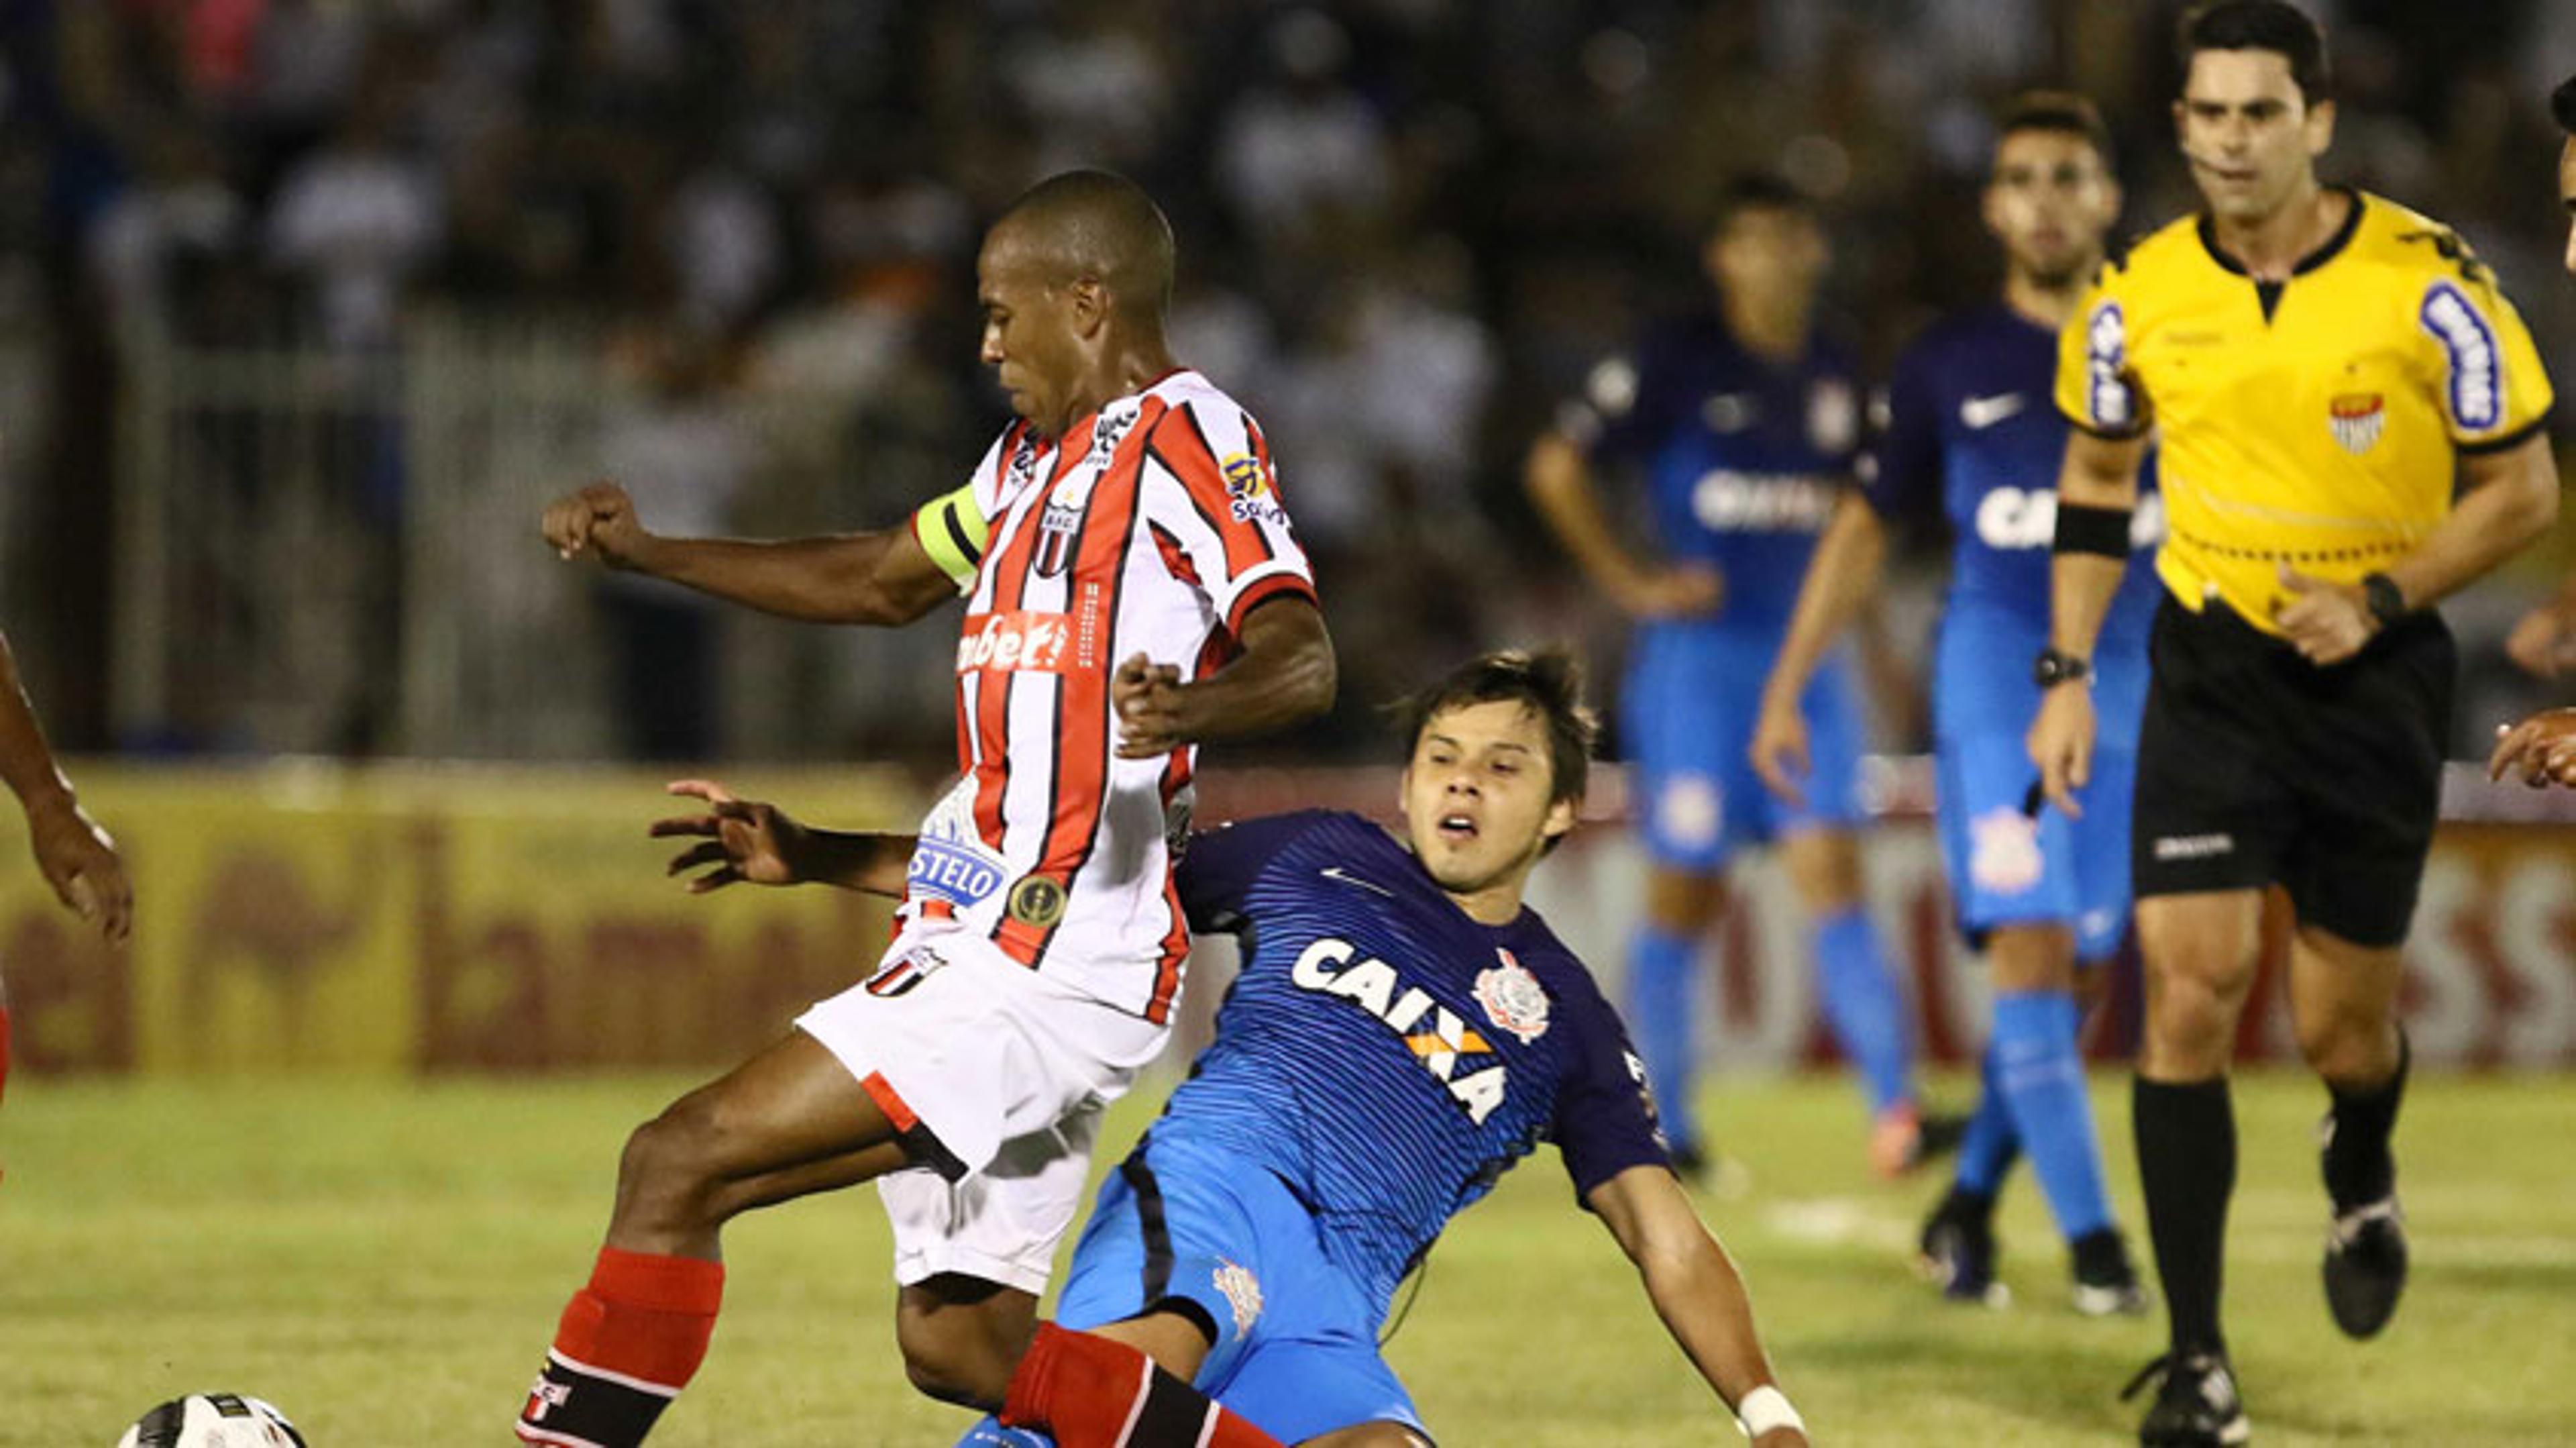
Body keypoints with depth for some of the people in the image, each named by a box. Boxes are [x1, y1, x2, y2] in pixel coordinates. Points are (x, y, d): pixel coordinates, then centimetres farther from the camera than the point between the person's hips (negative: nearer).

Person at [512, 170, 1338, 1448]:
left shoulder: (1190, 435, -8)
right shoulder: (1038, 456, 21)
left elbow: (1302, 657, -21)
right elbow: (882, 583, 35)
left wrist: (1192, 706, -43)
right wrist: (648, 553, 29)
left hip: (1051, 960, -10)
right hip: (981, 948, 10)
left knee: (679, 1163, -14)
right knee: (957, 1345, 11)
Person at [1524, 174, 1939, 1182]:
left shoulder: (1832, 377, 11)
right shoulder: (1677, 363, -5)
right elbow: (1557, 468, -6)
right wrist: (1631, 585, -8)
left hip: (1806, 661, 4)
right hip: (1700, 655, -4)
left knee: (1831, 873, -8)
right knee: (1683, 894, 3)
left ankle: (1893, 1105, -17)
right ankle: (1664, 1126, 15)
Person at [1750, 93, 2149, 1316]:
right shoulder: (1950, 366, 6)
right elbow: (1865, 528, 13)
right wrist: (1785, 690, 10)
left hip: (2135, 691, 2)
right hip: (1993, 683, -2)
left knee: (2072, 967, 4)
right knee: (2029, 950, -15)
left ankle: (1968, 1207, 22)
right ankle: (2089, 1238, -17)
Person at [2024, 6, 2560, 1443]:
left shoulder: (2427, 284, -12)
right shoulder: (2140, 298, -3)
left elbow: (2524, 486, -4)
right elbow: (2098, 475, 14)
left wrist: (2381, 601, -17)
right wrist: (2068, 674, 7)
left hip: (2377, 677, -1)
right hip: (2213, 668, 1)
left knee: (2342, 1022, 6)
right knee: (2191, 988, -12)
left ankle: (2363, 1185, 44)